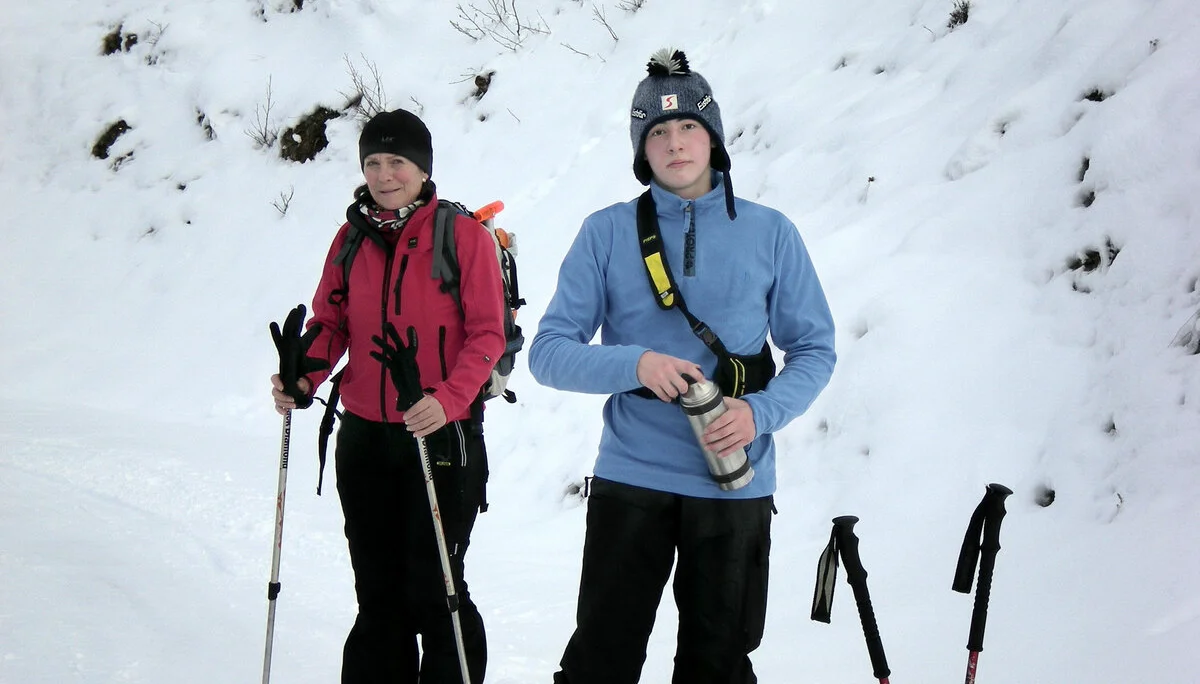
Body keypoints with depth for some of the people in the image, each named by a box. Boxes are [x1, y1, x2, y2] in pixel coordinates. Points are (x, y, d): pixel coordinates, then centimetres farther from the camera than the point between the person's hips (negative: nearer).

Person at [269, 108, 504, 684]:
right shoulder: (352, 237, 7)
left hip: (440, 436, -5)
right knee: (376, 590, 13)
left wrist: (448, 398, -25)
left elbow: (487, 334, -10)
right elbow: (331, 322, 10)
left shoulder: (462, 233, -7)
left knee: (433, 590, -3)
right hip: (364, 437, 5)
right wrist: (304, 378, -10)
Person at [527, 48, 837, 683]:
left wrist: (761, 412, -13)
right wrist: (636, 364, -20)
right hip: (630, 480, -1)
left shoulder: (769, 232, 3)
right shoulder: (607, 233, 1)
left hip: (736, 483, 1)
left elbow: (815, 349, 6)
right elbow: (549, 352, -2)